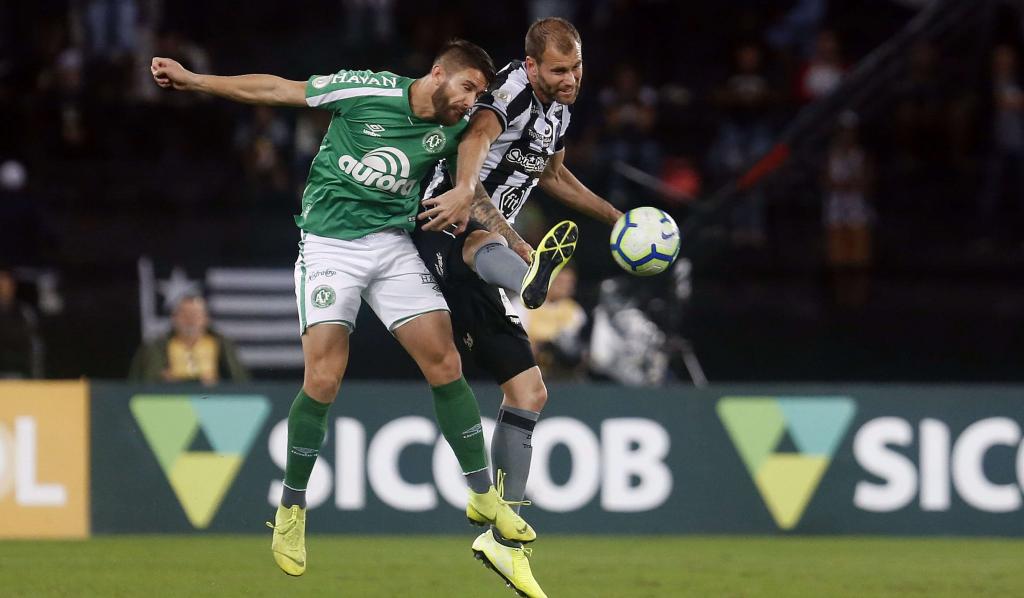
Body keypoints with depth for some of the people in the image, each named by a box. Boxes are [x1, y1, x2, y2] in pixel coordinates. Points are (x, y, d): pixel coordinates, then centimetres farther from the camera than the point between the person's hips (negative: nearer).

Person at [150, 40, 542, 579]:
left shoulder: (453, 130, 0)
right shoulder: (368, 91, -14)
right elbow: (277, 91, -7)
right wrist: (192, 80, -8)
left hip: (394, 244, 4)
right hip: (330, 244, -4)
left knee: (445, 363, -5)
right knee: (323, 379, -15)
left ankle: (484, 497, 8)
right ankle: (291, 510, 2)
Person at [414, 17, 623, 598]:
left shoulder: (559, 108, 14)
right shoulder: (513, 88, -15)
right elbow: (479, 135, -38)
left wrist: (614, 216, 38)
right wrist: (464, 189, -59)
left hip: (470, 267, 9)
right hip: (441, 237, -9)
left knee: (529, 390, 7)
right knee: (482, 238, -45)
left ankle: (503, 537, 12)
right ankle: (532, 272, -83)